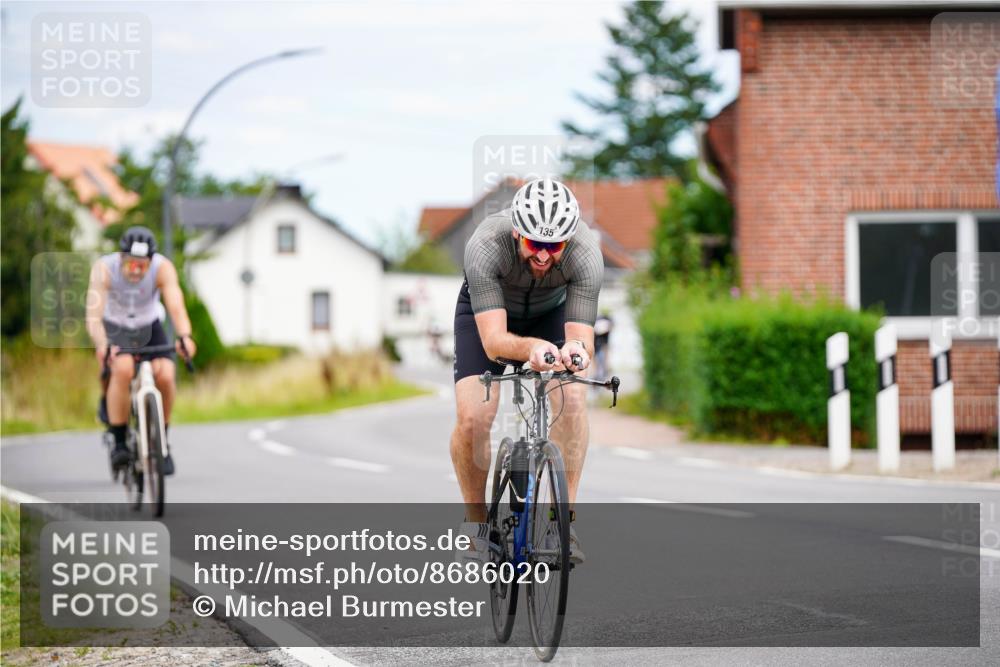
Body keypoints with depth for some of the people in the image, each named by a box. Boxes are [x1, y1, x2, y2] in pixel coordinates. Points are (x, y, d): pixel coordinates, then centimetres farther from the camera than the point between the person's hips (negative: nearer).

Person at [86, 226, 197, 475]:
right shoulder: (104, 268, -30)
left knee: (164, 375, -23)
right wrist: (102, 345, -59)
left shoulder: (163, 268, -28)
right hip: (114, 328, -1)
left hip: (149, 328, 2)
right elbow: (93, 315, -39)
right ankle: (117, 442, -17)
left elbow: (176, 306, -41)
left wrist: (185, 337, -60)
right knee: (122, 369, -31)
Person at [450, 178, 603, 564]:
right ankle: (475, 521, 2)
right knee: (471, 417, -21)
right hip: (486, 312, -1)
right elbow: (493, 340, -44)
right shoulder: (485, 246, -40)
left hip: (552, 312, 1)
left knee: (572, 399, -25)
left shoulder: (586, 254, -35)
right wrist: (531, 348, -66)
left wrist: (577, 350, -61)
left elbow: (582, 335, -37)